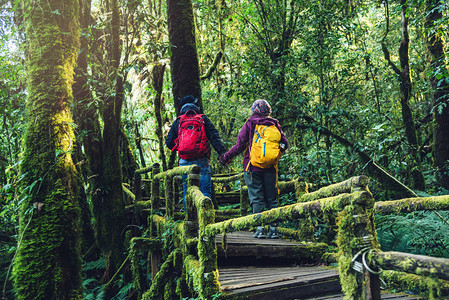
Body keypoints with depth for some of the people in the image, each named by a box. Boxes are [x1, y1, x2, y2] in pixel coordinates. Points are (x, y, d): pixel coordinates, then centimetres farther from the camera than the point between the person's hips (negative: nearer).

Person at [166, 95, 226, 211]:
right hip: (201, 161, -2)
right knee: (205, 190, 1)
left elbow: (169, 142, 9)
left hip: (185, 162, 2)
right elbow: (214, 137, -3)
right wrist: (223, 153, -6)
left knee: (186, 191, 9)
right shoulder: (203, 119, 6)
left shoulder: (177, 122, 10)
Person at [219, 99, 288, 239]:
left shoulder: (249, 124, 0)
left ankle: (260, 228, -1)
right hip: (270, 168, 2)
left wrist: (226, 157, 7)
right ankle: (274, 229, 8)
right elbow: (284, 143, 5)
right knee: (272, 199, 9)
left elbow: (240, 145, -4)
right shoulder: (275, 124, 7)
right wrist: (280, 147, 26)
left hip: (253, 167, -2)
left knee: (257, 199, 2)